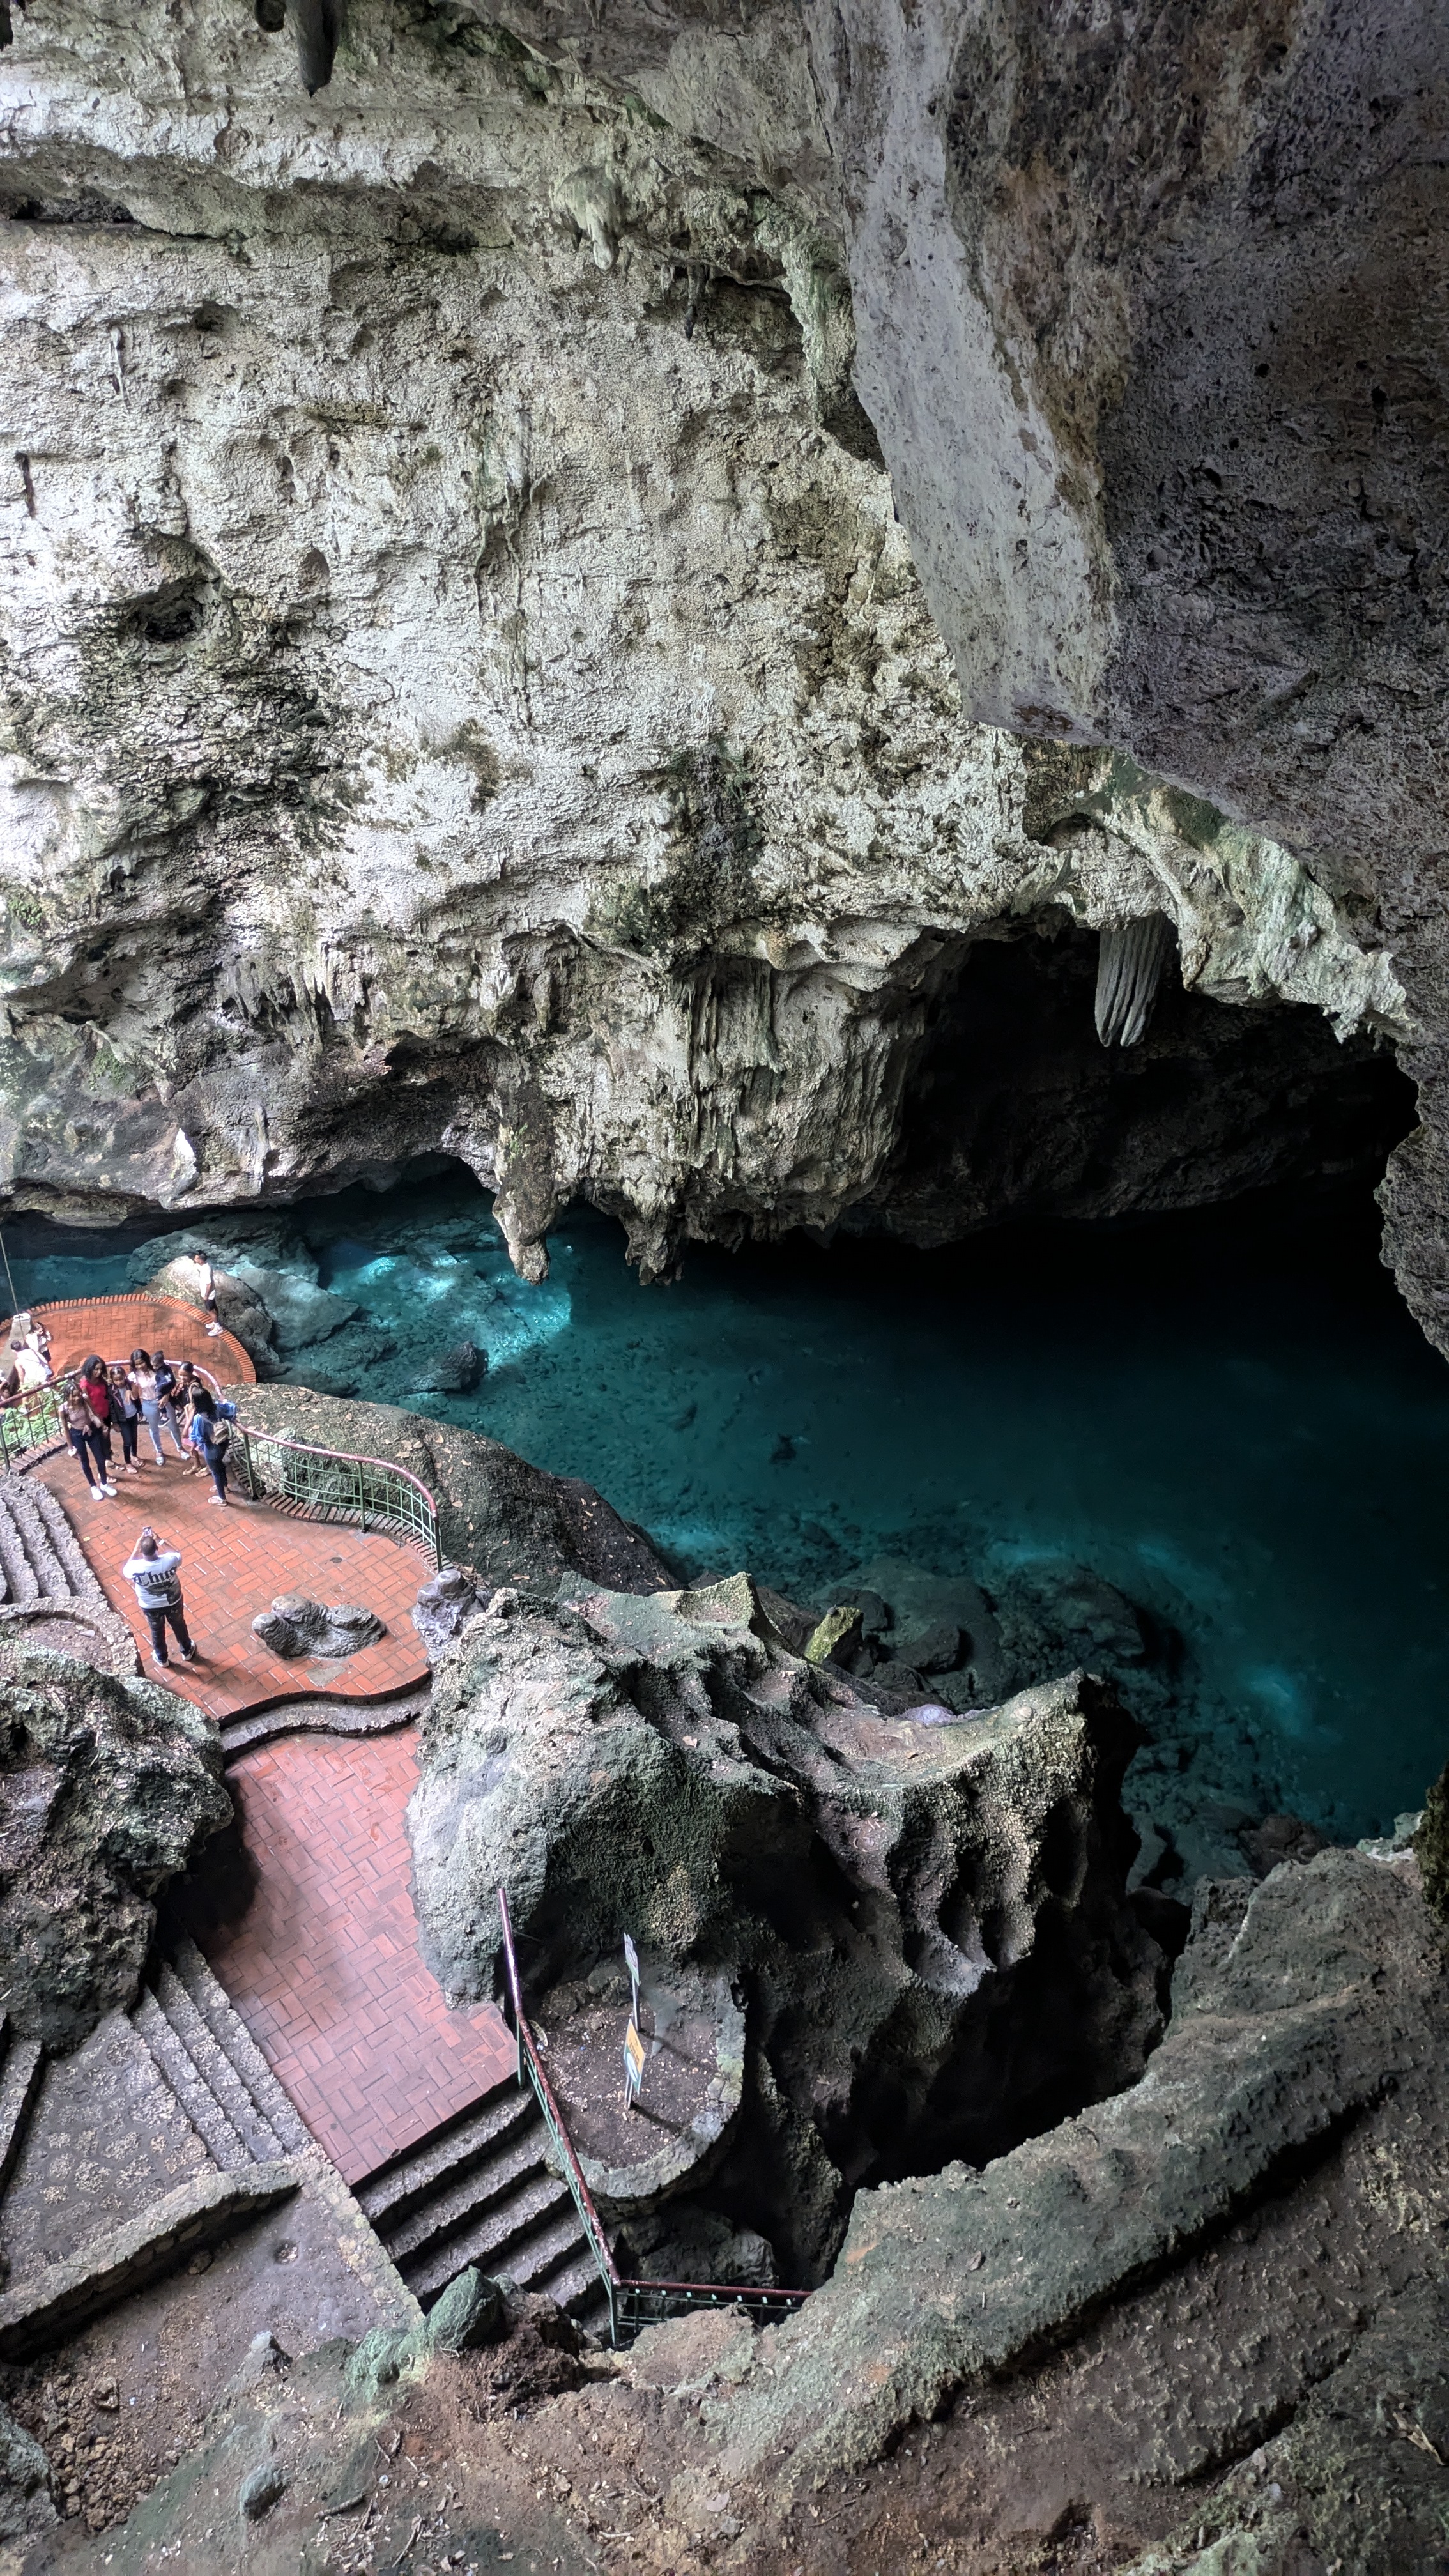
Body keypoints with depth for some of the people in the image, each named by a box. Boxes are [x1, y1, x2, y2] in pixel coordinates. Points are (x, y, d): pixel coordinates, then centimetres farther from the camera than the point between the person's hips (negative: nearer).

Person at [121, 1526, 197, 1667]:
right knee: (179, 1626, 29)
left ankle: (162, 1658, 52)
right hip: (173, 1602, 0)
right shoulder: (170, 1561, -34)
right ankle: (187, 1652, 52)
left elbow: (125, 1569, -8)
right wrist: (159, 1540, -7)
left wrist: (137, 1546, -12)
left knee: (157, 1631, 28)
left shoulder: (136, 1568, -35)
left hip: (151, 1607, 0)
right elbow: (177, 1554, -7)